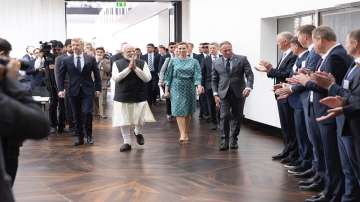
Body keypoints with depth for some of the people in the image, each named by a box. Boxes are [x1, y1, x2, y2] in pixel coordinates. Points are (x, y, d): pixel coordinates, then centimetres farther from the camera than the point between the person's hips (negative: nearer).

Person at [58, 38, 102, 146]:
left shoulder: (91, 59, 3)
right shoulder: (66, 60, 4)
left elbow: (97, 74, 7)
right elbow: (61, 76, 7)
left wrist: (98, 88, 2)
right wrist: (61, 89, -3)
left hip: (87, 90, -1)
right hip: (74, 91, 2)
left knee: (87, 112, -13)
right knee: (77, 116, 5)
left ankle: (89, 135, 6)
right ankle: (80, 138, 16)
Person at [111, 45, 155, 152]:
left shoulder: (142, 63, 3)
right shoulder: (117, 63, 2)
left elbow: (147, 78, -7)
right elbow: (115, 78, -11)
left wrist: (135, 68, -16)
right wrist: (129, 68, -16)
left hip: (139, 96, 0)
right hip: (123, 97, 0)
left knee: (141, 119, -1)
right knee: (124, 121, 4)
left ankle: (138, 132, 33)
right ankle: (127, 142, 20)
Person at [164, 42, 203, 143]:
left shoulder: (194, 62, 4)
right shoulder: (173, 61, 5)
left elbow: (197, 75, -6)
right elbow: (169, 75, 7)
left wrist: (199, 85, -23)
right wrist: (167, 89, 2)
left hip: (190, 88, 1)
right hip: (177, 88, -1)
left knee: (188, 111, 7)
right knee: (179, 110, -11)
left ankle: (187, 133, 19)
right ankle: (182, 134, -15)